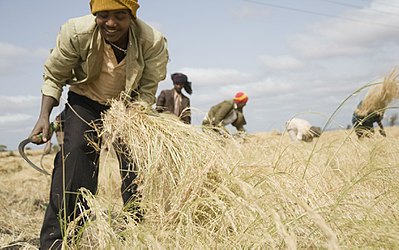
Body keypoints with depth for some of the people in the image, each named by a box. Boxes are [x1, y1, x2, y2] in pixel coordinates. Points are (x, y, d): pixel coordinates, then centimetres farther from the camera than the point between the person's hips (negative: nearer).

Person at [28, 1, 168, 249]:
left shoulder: (153, 42, -28)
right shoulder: (76, 32, -28)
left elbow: (147, 90, -14)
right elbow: (54, 76, -12)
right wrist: (44, 117, -19)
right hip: (85, 102, -1)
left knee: (137, 167, -4)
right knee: (74, 158, -17)